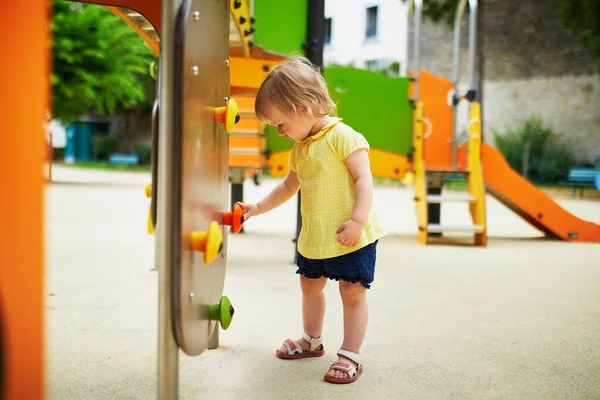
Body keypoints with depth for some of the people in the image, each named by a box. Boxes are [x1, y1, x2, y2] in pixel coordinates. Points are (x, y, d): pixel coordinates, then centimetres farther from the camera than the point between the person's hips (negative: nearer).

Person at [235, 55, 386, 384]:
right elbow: (289, 186, 23)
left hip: (351, 237, -9)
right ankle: (312, 340, 41)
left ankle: (350, 356, 10)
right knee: (310, 285, 20)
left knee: (352, 293, 0)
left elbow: (364, 178, -19)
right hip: (313, 237, 9)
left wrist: (358, 220, -27)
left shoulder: (342, 136, -15)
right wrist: (257, 208, 19)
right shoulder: (300, 148, 11)